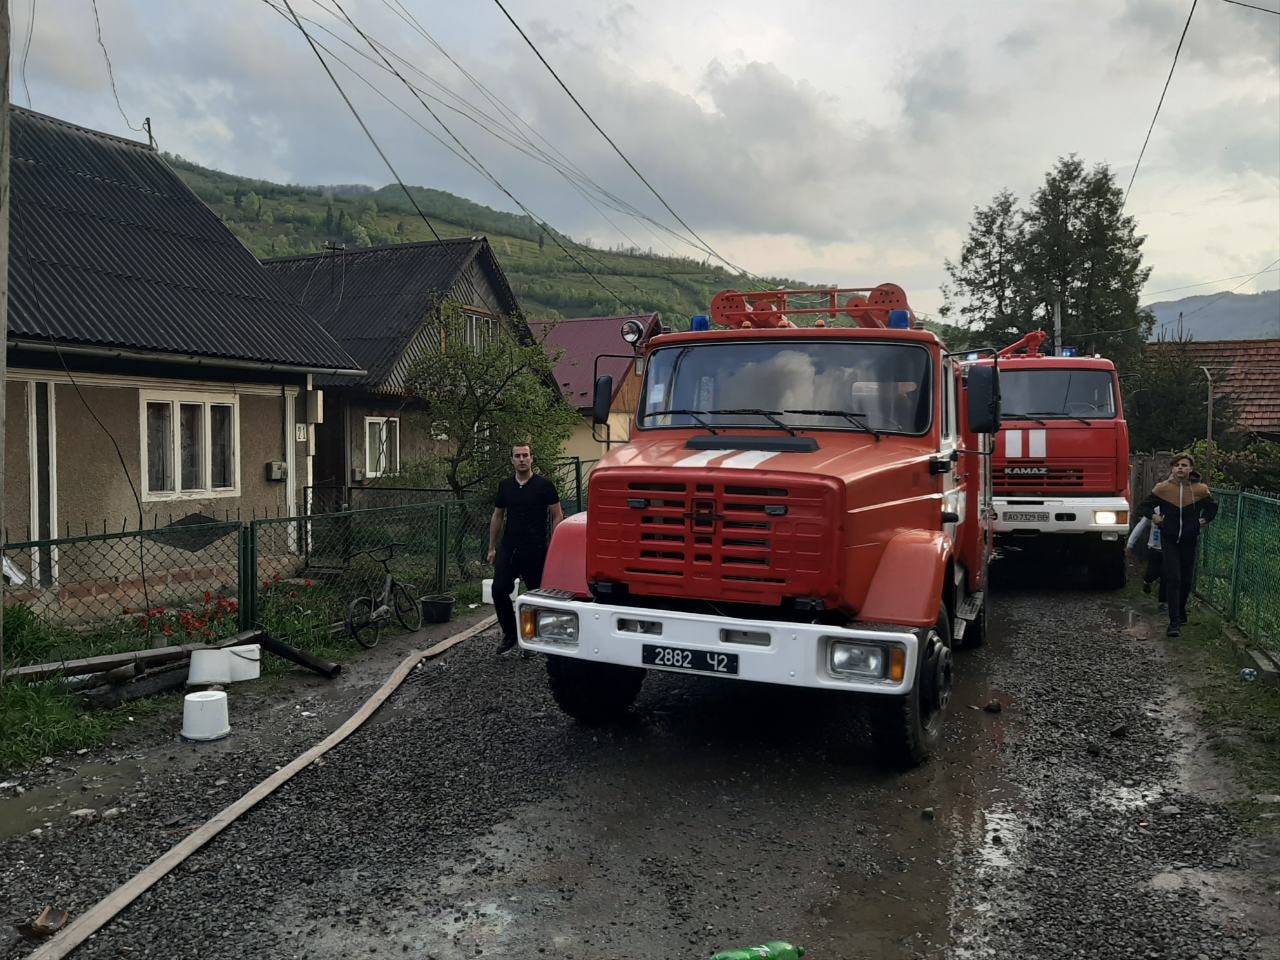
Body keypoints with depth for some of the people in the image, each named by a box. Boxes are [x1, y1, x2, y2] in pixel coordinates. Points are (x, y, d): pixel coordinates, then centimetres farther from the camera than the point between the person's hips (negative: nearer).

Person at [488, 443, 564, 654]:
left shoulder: (544, 485, -3)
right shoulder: (505, 486, 10)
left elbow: (557, 516, -2)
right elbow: (497, 517, 17)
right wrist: (492, 547, 14)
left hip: (535, 550, -3)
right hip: (508, 549, 3)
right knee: (499, 590, -9)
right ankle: (509, 633, 9)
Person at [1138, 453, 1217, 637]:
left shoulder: (1200, 490, -4)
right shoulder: (1162, 488, -7)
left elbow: (1212, 506, 15)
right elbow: (1145, 506, 4)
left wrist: (1204, 520, 2)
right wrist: (1153, 516, -13)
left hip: (1190, 540, 2)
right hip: (1169, 540, -2)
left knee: (1187, 579, 12)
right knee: (1173, 578, -10)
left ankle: (1181, 610, 38)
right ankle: (1174, 622, -10)